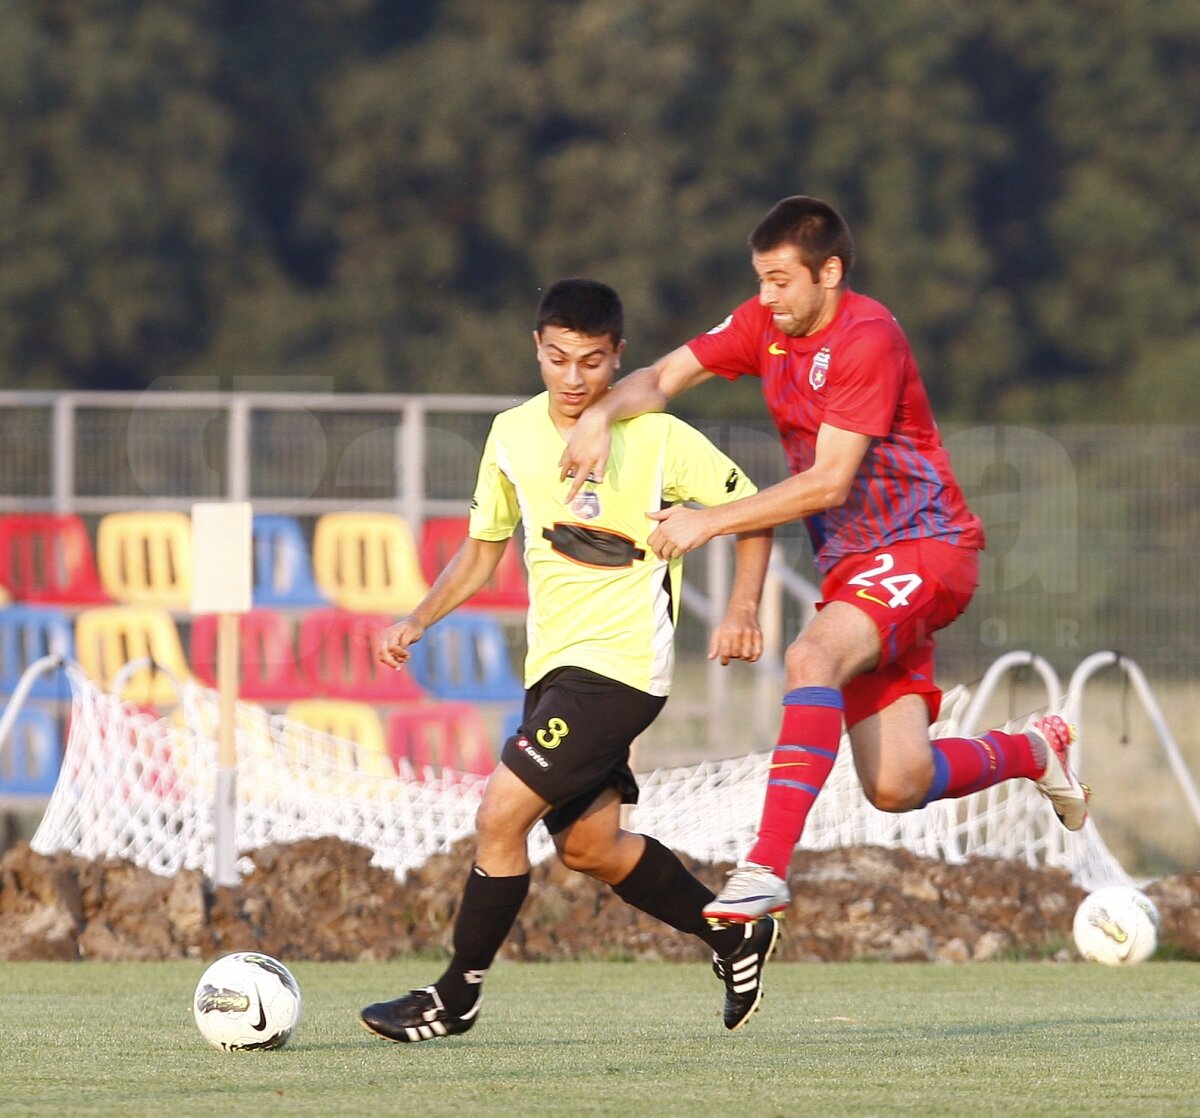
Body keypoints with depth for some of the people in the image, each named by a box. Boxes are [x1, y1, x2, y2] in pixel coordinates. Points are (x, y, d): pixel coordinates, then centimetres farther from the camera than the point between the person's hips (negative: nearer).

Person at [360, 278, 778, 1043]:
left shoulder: (658, 438, -12)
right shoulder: (513, 434, 5)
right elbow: (483, 549, 17)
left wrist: (742, 610, -15)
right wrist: (418, 621, 4)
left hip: (620, 665, -7)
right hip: (552, 664, 7)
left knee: (501, 814, -15)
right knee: (589, 845, 13)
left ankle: (457, 997, -2)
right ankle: (734, 936, 32)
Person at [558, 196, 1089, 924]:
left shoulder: (868, 338, -17)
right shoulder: (766, 325, 6)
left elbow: (828, 483, -20)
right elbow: (662, 379, 6)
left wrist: (710, 522, -21)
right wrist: (602, 414, -16)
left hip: (923, 549, -7)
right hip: (853, 564, 8)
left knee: (812, 656, -34)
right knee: (897, 788, -2)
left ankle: (768, 868, -38)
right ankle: (1034, 753, 27)